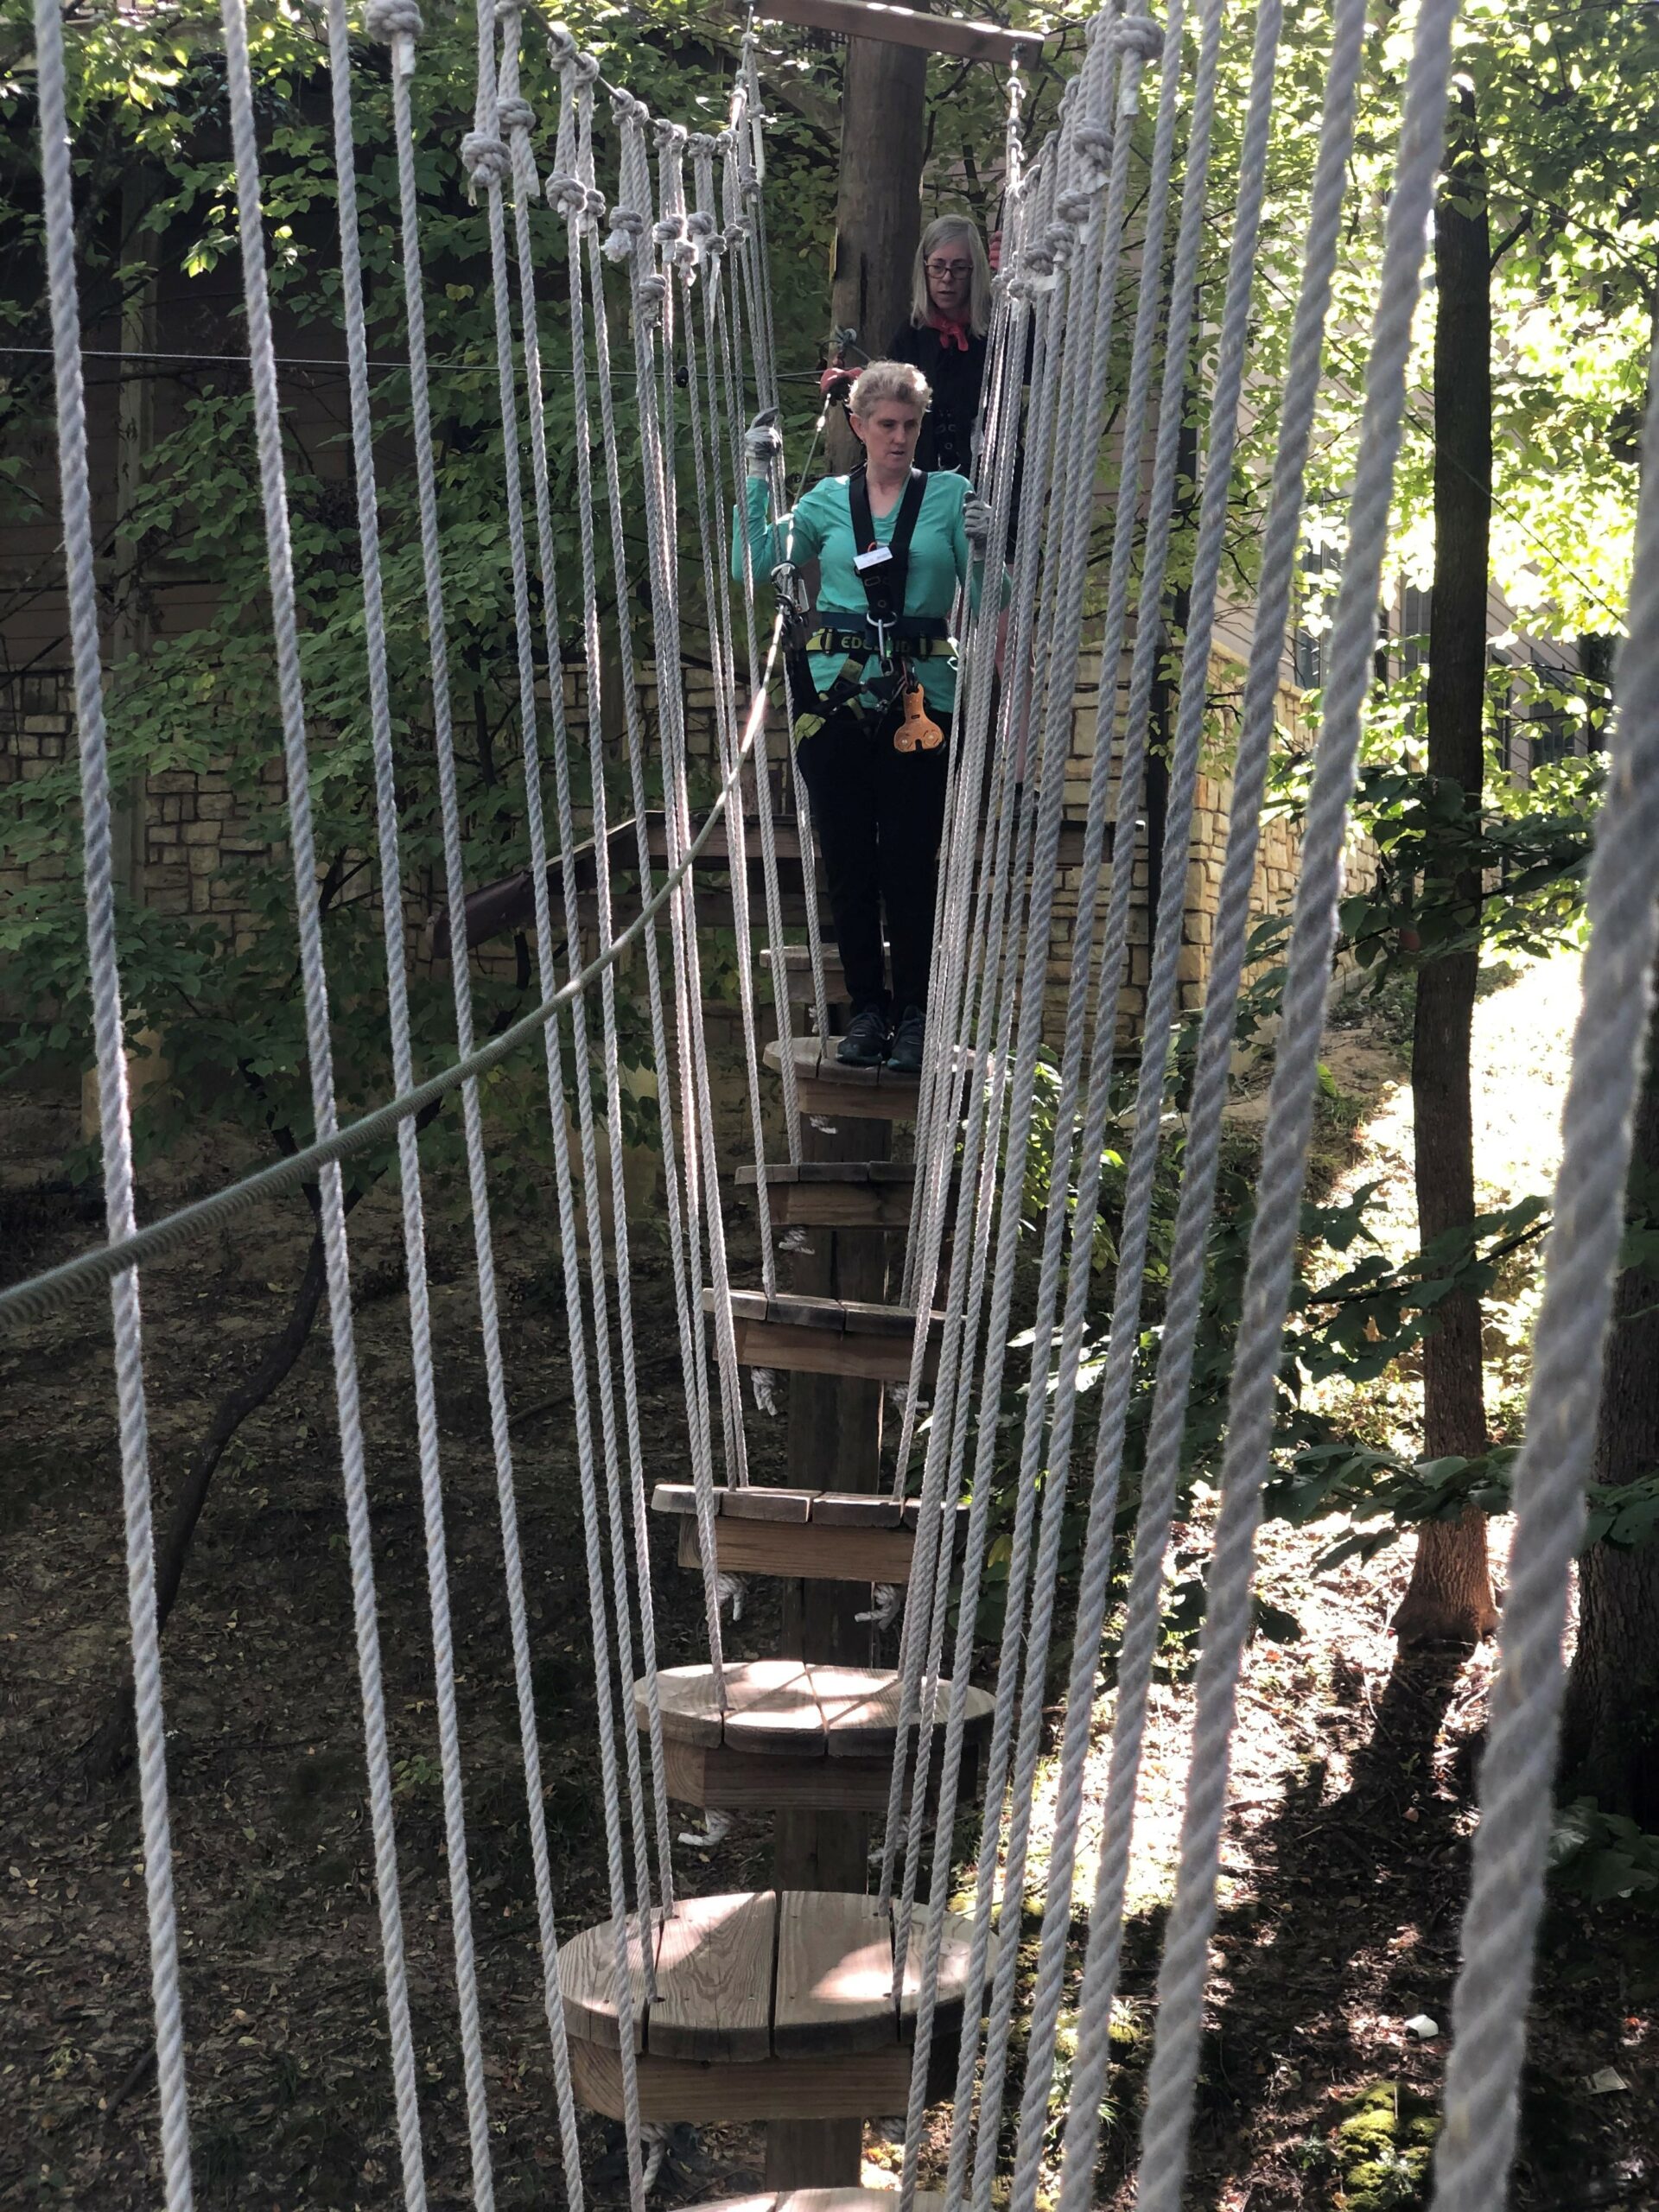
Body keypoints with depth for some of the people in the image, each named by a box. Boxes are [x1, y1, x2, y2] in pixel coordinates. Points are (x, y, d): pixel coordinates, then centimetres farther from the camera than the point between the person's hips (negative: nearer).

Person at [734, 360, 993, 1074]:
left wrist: (981, 549, -15)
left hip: (920, 700, -2)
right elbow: (752, 566, 2)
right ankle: (867, 1007, 16)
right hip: (837, 695, 2)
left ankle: (914, 1013, 9)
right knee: (847, 861, 5)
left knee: (910, 862, -1)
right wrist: (758, 476, -1)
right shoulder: (828, 499, 10)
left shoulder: (950, 495, 5)